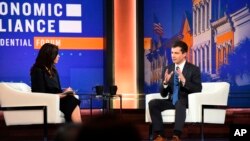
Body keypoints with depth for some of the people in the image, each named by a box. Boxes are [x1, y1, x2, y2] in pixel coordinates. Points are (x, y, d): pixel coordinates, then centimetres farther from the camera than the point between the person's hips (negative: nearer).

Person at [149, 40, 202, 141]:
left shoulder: (193, 69, -1)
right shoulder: (167, 69, 10)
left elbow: (198, 89, -12)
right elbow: (163, 94, 7)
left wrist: (184, 81, -25)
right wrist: (165, 82, -15)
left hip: (187, 101, -5)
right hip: (172, 101, 5)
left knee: (179, 103, -39)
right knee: (153, 103, -22)